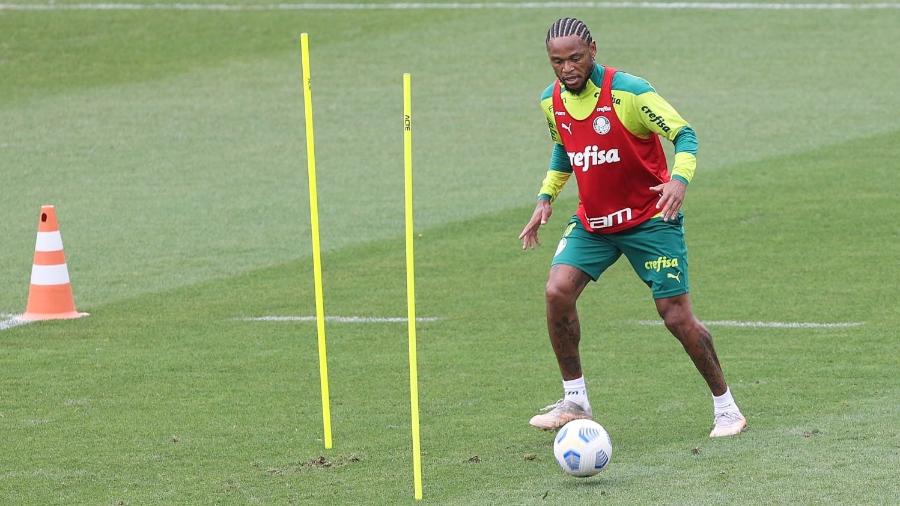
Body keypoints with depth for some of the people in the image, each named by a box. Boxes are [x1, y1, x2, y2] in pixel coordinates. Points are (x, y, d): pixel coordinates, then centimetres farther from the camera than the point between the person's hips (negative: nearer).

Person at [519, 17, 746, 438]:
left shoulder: (629, 92, -19)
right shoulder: (551, 101, 0)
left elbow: (684, 135, -17)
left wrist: (680, 178, -35)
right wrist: (546, 198, 9)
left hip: (649, 218, -5)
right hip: (591, 221, 5)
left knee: (675, 314, -7)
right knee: (558, 290, -14)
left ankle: (725, 408, 9)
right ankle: (575, 401, -1)